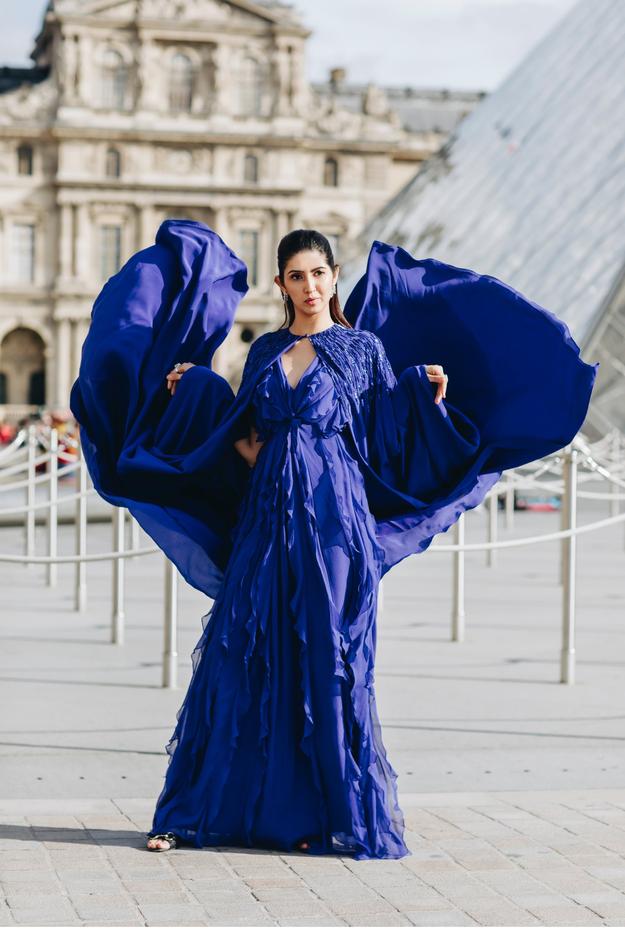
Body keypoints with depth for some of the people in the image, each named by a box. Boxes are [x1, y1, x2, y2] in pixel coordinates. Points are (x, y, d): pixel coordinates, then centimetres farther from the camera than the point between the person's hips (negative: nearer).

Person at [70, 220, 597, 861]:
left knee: (327, 663, -3)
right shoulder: (266, 351, 14)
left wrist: (430, 395, -12)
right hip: (267, 515, 3)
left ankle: (331, 814, 6)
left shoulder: (364, 346, 4)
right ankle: (193, 812, 5)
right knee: (241, 658, 1)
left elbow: (396, 437, 3)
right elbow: (238, 432, 17)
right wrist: (195, 388, 11)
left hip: (334, 518, -3)